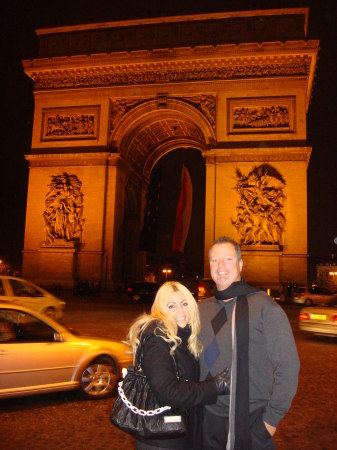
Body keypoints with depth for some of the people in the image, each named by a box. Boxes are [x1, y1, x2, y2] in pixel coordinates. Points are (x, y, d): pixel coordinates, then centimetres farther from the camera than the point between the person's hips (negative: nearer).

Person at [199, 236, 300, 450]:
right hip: (210, 422, 4)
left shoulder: (264, 306, -12)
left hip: (253, 424, -4)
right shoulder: (202, 309, 3)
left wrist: (272, 417, -11)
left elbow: (288, 366, -12)